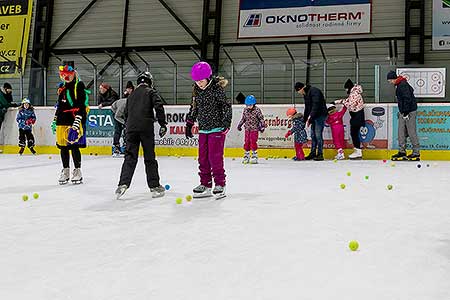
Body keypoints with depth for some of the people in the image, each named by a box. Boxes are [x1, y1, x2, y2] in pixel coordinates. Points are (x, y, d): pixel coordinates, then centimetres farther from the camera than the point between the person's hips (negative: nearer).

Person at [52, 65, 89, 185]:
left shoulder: (79, 86, -5)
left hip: (75, 121, -7)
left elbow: (81, 106, -13)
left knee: (74, 146, -7)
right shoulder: (62, 88, 18)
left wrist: (77, 123, -20)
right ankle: (65, 171, 19)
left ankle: (77, 171, 5)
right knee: (63, 147, 8)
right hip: (62, 121, 7)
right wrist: (54, 121, 23)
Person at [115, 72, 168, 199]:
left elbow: (126, 113, 23)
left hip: (131, 128, 4)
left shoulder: (131, 95, 22)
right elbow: (159, 107, -8)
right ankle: (155, 187, 6)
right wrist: (162, 124, -6)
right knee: (150, 158, 3)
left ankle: (123, 184, -10)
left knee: (130, 157, 5)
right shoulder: (151, 92, 7)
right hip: (146, 128, -4)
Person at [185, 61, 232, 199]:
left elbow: (227, 106, -12)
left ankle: (220, 184, 2)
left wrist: (226, 122, -21)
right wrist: (189, 124, 17)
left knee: (215, 157, -9)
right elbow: (194, 108, 19)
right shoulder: (197, 91, 8)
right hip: (203, 129, 7)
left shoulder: (217, 88, -11)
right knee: (202, 158, 7)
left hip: (217, 128, -7)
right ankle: (205, 185, 16)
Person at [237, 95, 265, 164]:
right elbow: (243, 118, 16)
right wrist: (240, 125, 16)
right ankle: (246, 156, 15)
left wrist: (262, 126, -11)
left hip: (254, 129, -5)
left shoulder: (257, 110, -9)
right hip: (247, 129, 5)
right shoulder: (245, 110, 5)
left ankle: (255, 157, -2)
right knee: (246, 142, 5)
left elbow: (261, 118, -6)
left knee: (253, 142, -11)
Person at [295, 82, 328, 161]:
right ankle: (313, 153, 17)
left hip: (320, 115, -10)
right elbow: (307, 108, 21)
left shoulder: (314, 91, -16)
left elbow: (315, 106, -24)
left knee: (318, 135, -10)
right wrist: (304, 120, 19)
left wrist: (309, 118, -27)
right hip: (314, 117, 10)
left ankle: (320, 154, -6)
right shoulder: (306, 94, 15)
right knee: (313, 135, 10)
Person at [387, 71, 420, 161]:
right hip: (403, 112, 10)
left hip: (409, 112, -10)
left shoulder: (403, 85, -17)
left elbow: (407, 99, -22)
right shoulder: (398, 85, 15)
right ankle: (402, 151, 12)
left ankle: (416, 152, 2)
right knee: (401, 132, 8)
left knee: (411, 132, -5)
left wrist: (406, 111, -23)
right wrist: (401, 111, 24)